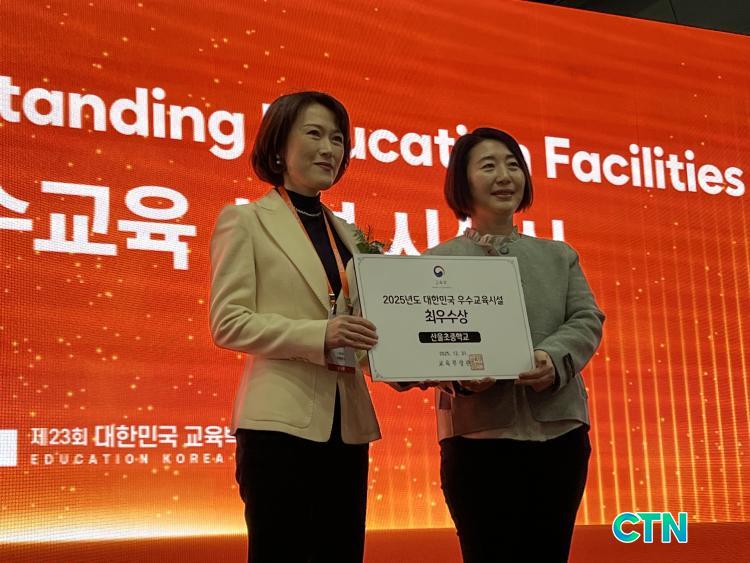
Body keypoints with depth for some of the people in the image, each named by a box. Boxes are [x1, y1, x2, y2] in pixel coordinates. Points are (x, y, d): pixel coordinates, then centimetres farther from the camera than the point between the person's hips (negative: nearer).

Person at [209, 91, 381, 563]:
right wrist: (318, 336, -19)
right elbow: (228, 324, -7)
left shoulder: (344, 231, 18)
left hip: (346, 422, 6)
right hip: (282, 422, -6)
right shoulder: (246, 220, 1)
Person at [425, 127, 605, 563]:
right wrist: (459, 374, -24)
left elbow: (587, 321, 5)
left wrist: (555, 359, -17)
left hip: (559, 432, 3)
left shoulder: (559, 256, 16)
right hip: (478, 437, -3)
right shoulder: (438, 261, 5)